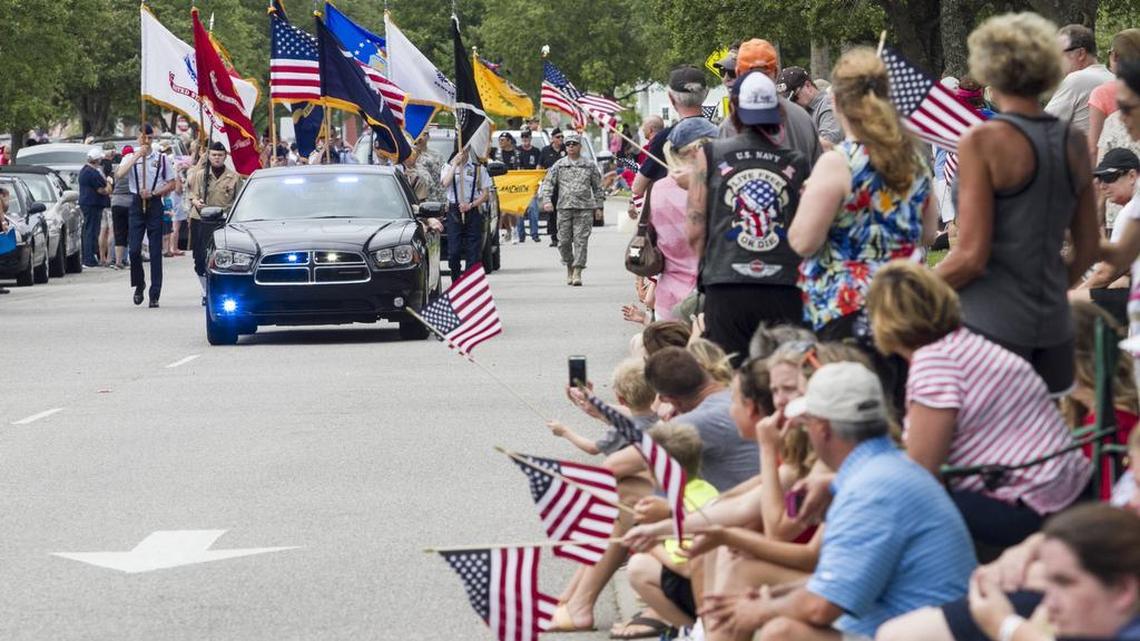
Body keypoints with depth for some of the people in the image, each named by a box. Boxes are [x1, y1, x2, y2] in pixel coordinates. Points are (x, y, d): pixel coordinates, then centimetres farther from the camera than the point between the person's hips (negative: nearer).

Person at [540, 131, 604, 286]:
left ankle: (577, 272, -9)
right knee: (564, 241, 2)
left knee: (581, 240, -8)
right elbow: (548, 183, 5)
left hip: (584, 208, -1)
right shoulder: (559, 165, 9)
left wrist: (599, 206, 10)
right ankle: (569, 267, 21)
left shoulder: (589, 165, 8)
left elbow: (597, 186, 14)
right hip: (564, 208, 1)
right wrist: (546, 200, -10)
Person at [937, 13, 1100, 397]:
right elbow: (1087, 248, 14)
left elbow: (972, 256, -14)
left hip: (990, 323, -6)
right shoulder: (1074, 142, 6)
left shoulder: (983, 142, -11)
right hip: (1053, 326, 6)